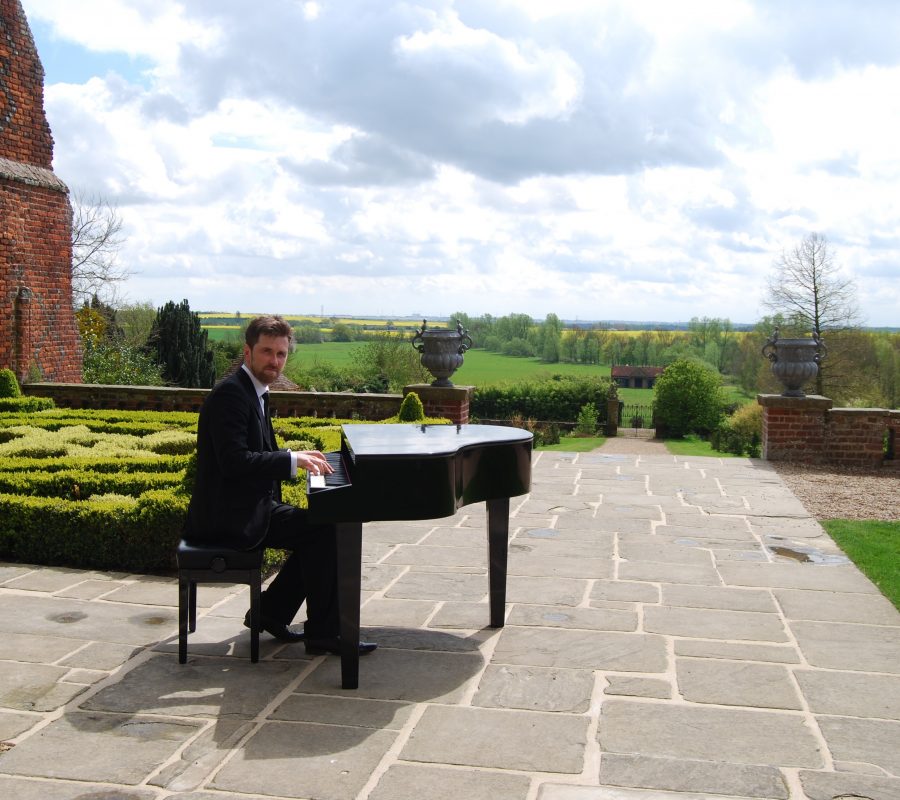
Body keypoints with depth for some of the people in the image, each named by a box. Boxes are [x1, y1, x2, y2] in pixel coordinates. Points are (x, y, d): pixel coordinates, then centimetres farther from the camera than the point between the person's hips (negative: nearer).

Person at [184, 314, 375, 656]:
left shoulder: (254, 392, 16)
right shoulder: (230, 392, -16)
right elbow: (234, 461, -25)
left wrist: (296, 457, 6)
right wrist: (292, 460, -21)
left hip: (247, 506, 10)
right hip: (231, 516, -10)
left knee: (319, 531, 12)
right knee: (325, 531, -15)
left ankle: (271, 612, 16)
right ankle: (322, 633, -5)